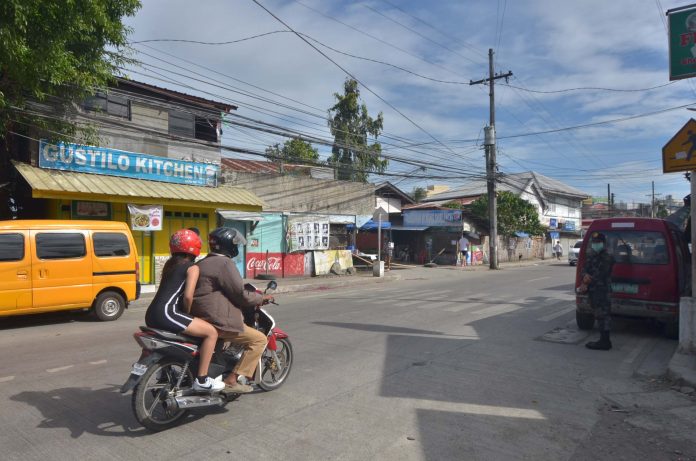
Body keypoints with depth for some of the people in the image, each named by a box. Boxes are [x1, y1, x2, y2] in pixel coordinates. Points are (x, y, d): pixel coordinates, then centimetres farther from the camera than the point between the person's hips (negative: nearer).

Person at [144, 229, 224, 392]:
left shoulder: (169, 264, 21)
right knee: (211, 332, -7)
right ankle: (201, 380, -7)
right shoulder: (192, 267, -3)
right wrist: (187, 312, 4)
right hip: (166, 313, -9)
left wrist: (184, 315, 31)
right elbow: (188, 296, -15)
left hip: (151, 314, 10)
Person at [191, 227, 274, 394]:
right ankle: (232, 380, -9)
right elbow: (240, 294, -16)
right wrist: (261, 298, 1)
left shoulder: (202, 263, 16)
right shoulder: (225, 263, -14)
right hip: (218, 321, -10)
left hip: (200, 317, 10)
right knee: (259, 339, -6)